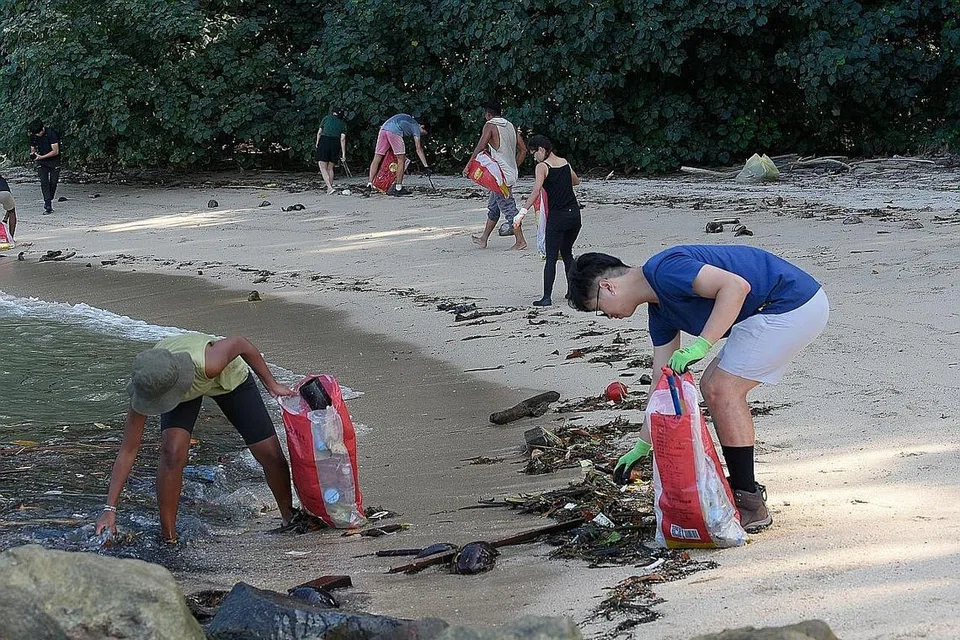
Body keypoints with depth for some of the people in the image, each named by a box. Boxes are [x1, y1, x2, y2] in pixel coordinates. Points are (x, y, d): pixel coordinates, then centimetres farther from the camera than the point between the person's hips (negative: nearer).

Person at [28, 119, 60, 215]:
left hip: (54, 161, -3)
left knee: (53, 183, -2)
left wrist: (41, 157, -26)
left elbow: (55, 151, -21)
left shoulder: (51, 133, -21)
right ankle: (48, 206, -18)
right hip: (42, 163, 3)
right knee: (44, 182, -12)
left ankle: (49, 203, 19)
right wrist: (33, 154, -18)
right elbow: (33, 149, 8)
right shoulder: (33, 136, -6)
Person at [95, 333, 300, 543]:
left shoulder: (208, 364, -47)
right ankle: (167, 538, -10)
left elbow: (241, 344, -25)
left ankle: (290, 518, 27)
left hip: (228, 377, -1)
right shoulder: (145, 387, -36)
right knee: (172, 452, -25)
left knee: (271, 455, -2)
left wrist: (272, 384, -13)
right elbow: (128, 451, -28)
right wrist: (110, 509, -30)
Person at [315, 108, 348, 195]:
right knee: (330, 168, 15)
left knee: (323, 167, -3)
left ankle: (329, 187, -18)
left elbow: (319, 132, 6)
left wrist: (317, 143, 20)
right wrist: (343, 154, 1)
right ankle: (330, 187, 15)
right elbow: (342, 139, 3)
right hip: (335, 144, 3)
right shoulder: (343, 124, 12)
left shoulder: (326, 118, 9)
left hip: (324, 141, -3)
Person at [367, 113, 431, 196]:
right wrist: (426, 166, 3)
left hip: (384, 128, 7)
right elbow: (418, 149, 6)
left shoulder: (408, 120, 34)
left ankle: (370, 184, 2)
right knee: (401, 159, 2)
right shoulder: (416, 127, 14)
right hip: (394, 131, -7)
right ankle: (398, 188, 1)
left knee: (377, 158, 7)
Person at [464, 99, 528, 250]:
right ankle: (484, 239, 28)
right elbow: (523, 150, 13)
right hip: (510, 173, 9)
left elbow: (480, 147, -20)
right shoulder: (511, 126, 13)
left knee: (508, 208, -5)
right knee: (493, 206, 18)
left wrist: (468, 165, -15)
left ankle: (520, 241, -5)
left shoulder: (490, 125, -9)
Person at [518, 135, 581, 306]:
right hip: (574, 213, 6)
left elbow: (536, 191, -24)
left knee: (551, 257, -2)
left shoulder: (542, 167, -9)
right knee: (567, 253, 20)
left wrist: (523, 211, -29)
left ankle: (547, 297, -6)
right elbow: (576, 181, 28)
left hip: (557, 216, -6)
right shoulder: (565, 162, 10)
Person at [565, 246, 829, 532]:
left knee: (723, 390, -10)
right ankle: (743, 490, 18)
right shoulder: (659, 308, 14)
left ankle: (750, 506, -3)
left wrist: (700, 346, -28)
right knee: (712, 386, 13)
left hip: (794, 305, -11)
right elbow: (662, 380, 20)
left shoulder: (664, 270, -17)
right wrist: (642, 447, 23)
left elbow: (737, 286, -27)